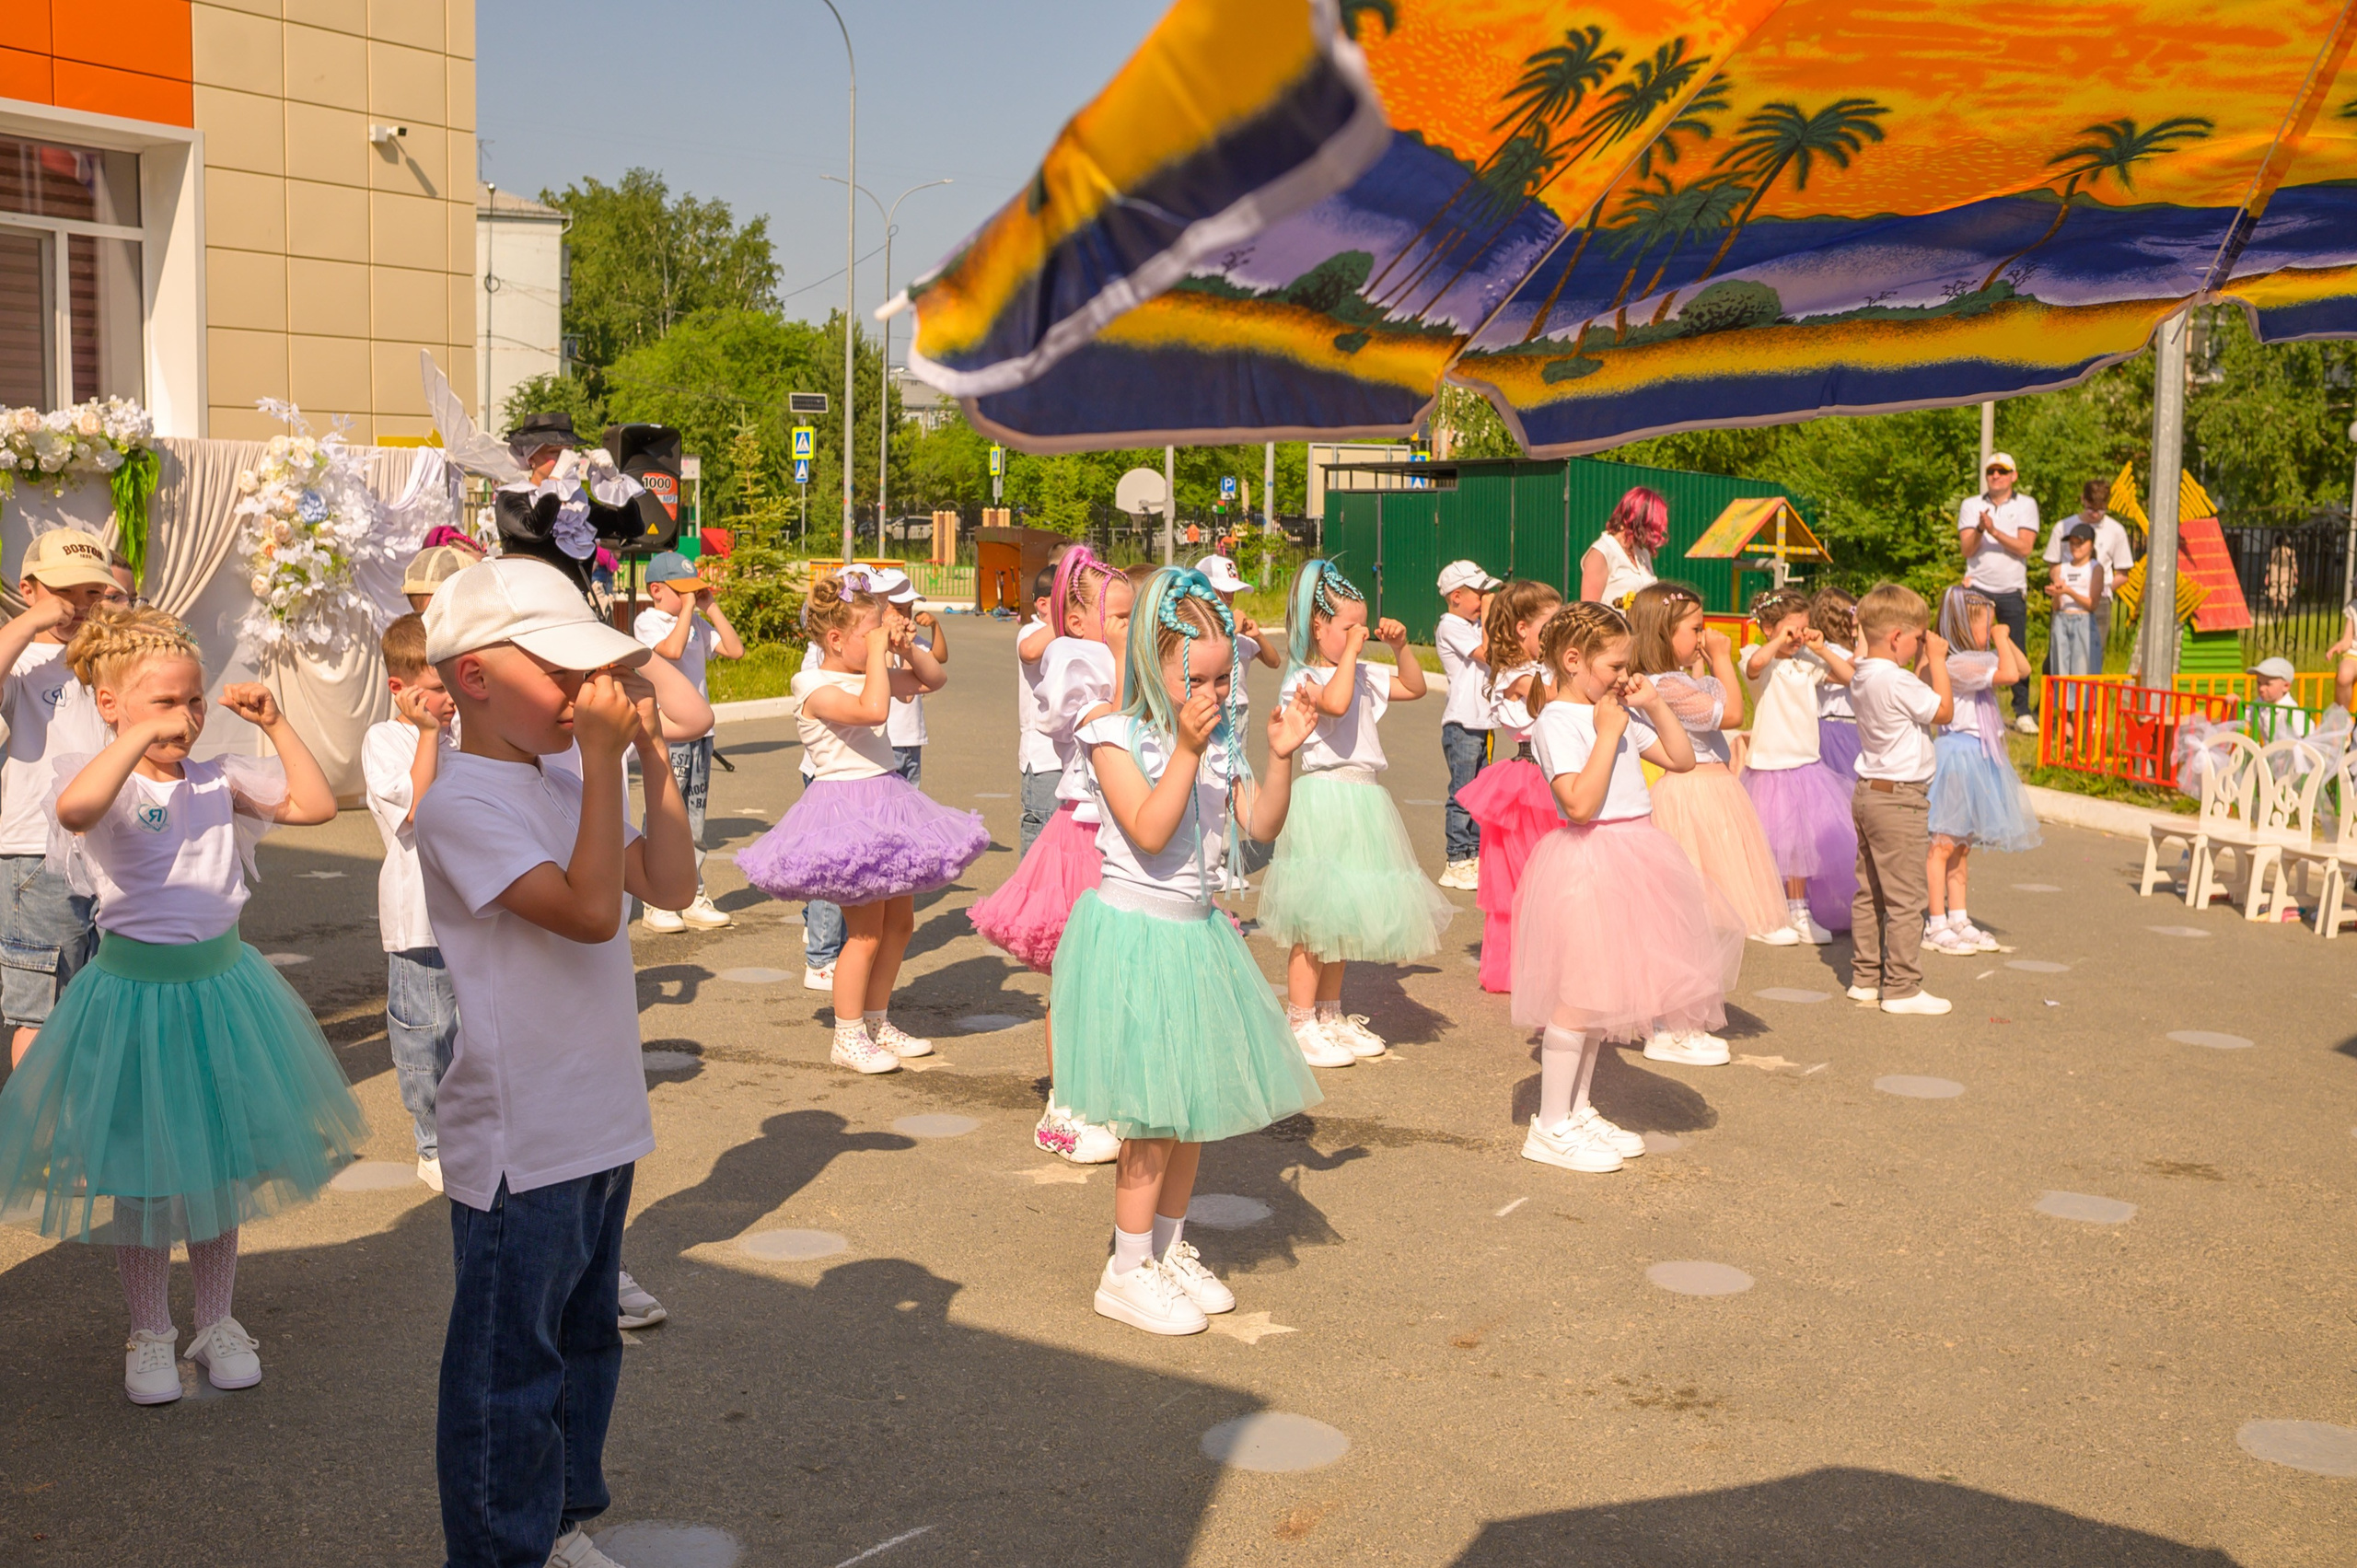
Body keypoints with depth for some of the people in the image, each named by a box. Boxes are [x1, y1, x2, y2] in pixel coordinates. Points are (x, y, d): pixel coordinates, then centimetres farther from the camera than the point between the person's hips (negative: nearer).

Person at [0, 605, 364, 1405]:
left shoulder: (218, 781, 2)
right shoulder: (102, 778, -12)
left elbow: (315, 804, 3)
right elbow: (74, 808, -37)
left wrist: (274, 724, -2)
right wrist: (142, 737, -34)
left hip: (219, 981, 4)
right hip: (134, 988, -4)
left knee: (219, 1163, 14)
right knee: (140, 1174, 8)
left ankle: (217, 1321, 30)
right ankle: (149, 1335, 26)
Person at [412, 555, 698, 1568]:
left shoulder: (564, 778, 7)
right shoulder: (461, 806, -19)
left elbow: (670, 886, 8)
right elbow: (589, 909, -28)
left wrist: (653, 756, 0)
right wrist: (603, 760, -25)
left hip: (598, 1126, 9)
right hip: (518, 1145, -9)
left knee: (584, 1339, 21)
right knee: (508, 1372, 4)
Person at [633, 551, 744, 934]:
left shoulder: (697, 623, 13)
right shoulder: (648, 622, -7)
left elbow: (735, 649, 8)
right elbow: (672, 648, -26)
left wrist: (712, 608, 4)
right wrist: (688, 608, -16)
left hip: (699, 731, 7)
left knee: (694, 816, 11)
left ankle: (694, 898, 17)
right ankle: (658, 904, 3)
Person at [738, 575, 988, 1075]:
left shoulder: (868, 676, 10)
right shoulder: (817, 687, -16)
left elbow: (932, 679, 20)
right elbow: (872, 710, -34)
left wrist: (907, 649, 1)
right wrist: (877, 653, -23)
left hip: (885, 801, 9)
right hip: (847, 808, -9)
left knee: (900, 921, 14)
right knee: (866, 931, -6)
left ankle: (876, 1022, 28)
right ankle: (847, 1038, 7)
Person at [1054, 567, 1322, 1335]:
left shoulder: (1219, 738, 6)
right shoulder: (1117, 737, -13)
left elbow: (1260, 823, 1)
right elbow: (1150, 831, -24)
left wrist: (1281, 756, -13)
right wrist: (1186, 749, -30)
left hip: (1197, 932, 7)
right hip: (1135, 932, -7)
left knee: (1196, 1101, 13)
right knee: (1156, 1112, -4)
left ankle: (1170, 1248, 30)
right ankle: (1127, 1271, 10)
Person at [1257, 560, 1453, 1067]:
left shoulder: (1363, 675, 13)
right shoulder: (1302, 678, -11)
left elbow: (1415, 687, 22)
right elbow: (1335, 702, -31)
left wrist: (1400, 646, 8)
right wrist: (1350, 652, -20)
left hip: (1363, 801, 8)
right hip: (1324, 797, -8)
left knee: (1342, 917, 15)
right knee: (1315, 920, -6)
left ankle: (1330, 1014, 25)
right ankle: (1300, 1025, 1)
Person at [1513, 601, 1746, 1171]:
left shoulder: (1619, 715, 11)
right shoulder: (1557, 722, -15)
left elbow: (1681, 759, 17)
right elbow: (1580, 803, -26)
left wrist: (1655, 705, 6)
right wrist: (1607, 733, -21)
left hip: (1631, 859, 9)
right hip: (1589, 861, -9)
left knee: (1603, 993, 15)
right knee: (1580, 994, -6)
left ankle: (1578, 1112, 27)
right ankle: (1551, 1128, 4)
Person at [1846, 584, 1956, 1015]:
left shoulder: (1863, 677, 8)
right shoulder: (1898, 682, -20)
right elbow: (1943, 710, -10)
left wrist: (1922, 667, 12)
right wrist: (1937, 662, -4)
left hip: (1868, 793, 10)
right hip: (1899, 800, -10)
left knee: (1869, 893, 14)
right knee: (1906, 898, -3)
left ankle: (1865, 978, 20)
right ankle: (1901, 988, 0)